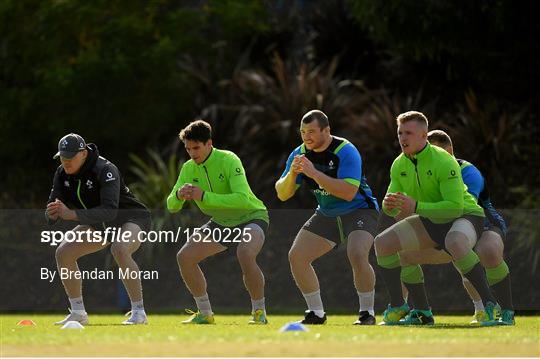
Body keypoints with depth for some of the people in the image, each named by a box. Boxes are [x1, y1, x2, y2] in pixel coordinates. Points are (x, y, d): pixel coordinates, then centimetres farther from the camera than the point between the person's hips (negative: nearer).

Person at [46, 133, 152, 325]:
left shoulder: (105, 170, -31)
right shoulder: (62, 174, -9)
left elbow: (110, 211, -43)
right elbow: (51, 215, -10)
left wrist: (72, 214, -51)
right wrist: (53, 214, -37)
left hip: (131, 218, -8)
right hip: (100, 225, 8)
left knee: (120, 250, -37)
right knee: (63, 253, -5)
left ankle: (139, 313, -32)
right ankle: (78, 313, 6)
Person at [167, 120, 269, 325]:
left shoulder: (228, 161, -25)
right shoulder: (189, 169, -5)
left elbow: (243, 199, -37)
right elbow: (172, 206, -5)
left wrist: (205, 197, -41)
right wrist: (179, 195, -29)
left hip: (251, 217, -7)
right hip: (221, 223, 7)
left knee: (245, 254, -36)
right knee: (185, 257, -7)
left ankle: (259, 312, -18)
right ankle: (205, 313, 8)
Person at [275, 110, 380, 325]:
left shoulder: (346, 151, -23)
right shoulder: (300, 154, -4)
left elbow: (349, 192, -35)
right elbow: (282, 194, -4)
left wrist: (314, 173, -38)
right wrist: (292, 173, -26)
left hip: (359, 210, -7)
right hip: (326, 215, 7)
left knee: (357, 255, -31)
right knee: (296, 256, -3)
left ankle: (367, 313, -15)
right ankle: (316, 313, 9)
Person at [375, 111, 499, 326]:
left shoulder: (443, 161, -24)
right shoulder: (399, 165, -1)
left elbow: (455, 207, -31)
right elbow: (393, 209, 4)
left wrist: (416, 207, -38)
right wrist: (389, 205, -22)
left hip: (465, 215, -8)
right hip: (432, 221, 8)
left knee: (454, 243, -42)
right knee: (383, 243, -6)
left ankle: (490, 306, -32)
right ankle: (397, 308, 4)